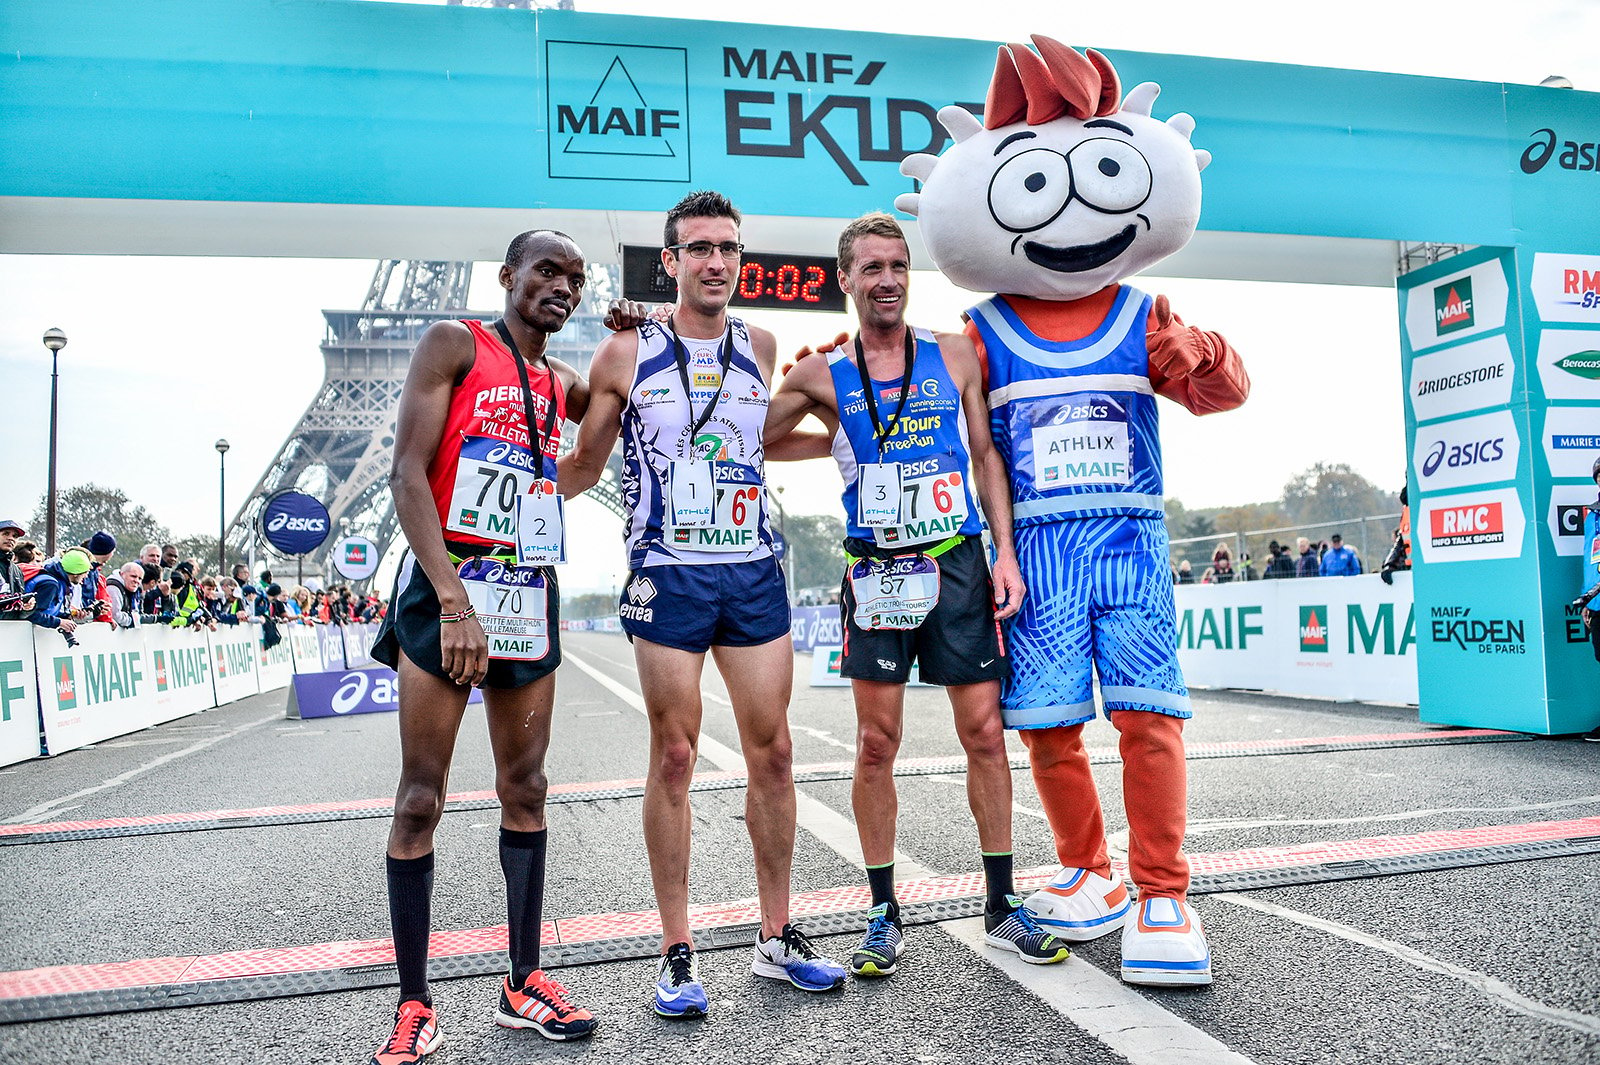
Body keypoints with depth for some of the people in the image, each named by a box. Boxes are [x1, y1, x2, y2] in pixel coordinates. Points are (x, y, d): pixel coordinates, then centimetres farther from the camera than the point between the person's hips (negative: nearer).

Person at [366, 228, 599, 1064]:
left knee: (525, 790, 8)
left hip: (530, 596, 6)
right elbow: (407, 477, -11)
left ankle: (522, 982, 19)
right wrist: (455, 603, -20)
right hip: (445, 591, -5)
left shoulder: (564, 386, 14)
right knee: (421, 798, -1)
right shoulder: (454, 344, -2)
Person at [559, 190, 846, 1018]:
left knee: (771, 753, 6)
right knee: (673, 759, 1)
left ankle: (776, 937, 21)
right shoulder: (626, 352, 2)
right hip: (667, 575, -3)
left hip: (754, 571, 3)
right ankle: (677, 953, 14)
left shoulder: (760, 347, 11)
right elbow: (583, 465, 8)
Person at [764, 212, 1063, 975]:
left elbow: (986, 456, 8)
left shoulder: (954, 355, 8)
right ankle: (884, 915, 16)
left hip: (959, 564, 1)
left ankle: (1002, 907, 18)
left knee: (985, 734, 4)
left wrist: (1006, 552, 1)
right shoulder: (821, 375, 4)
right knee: (877, 745, 2)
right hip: (877, 570, -1)